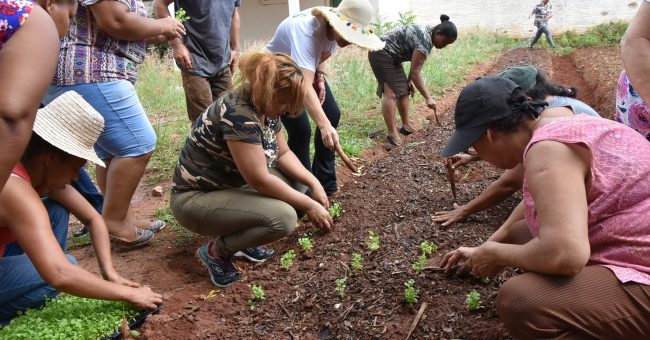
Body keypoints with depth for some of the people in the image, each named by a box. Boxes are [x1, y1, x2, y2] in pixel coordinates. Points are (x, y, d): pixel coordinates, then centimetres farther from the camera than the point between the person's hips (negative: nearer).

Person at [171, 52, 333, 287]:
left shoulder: (265, 106, -1)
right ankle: (216, 251, -4)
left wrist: (313, 184, -7)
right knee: (283, 217, -28)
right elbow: (260, 180, -29)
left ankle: (241, 237, 9)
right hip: (197, 198, -9)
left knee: (298, 183, 3)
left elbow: (283, 153, 7)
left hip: (233, 185, 10)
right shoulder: (239, 113, -29)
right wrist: (309, 205, -20)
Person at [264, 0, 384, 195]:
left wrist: (320, 77, -13)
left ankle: (324, 184, 14)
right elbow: (305, 86, -51)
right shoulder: (306, 31, -40)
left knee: (332, 115, 2)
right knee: (300, 130, -18)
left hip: (307, 69, 8)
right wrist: (324, 126, -62)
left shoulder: (336, 28, -16)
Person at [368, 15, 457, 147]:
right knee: (391, 93, -17)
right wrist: (428, 98, -24)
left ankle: (406, 126, 17)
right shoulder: (424, 41, -25)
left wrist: (409, 80, 6)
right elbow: (416, 73, -25)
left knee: (403, 90, 9)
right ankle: (392, 134, -20)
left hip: (392, 57, 11)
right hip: (382, 53, -10)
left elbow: (415, 65, 11)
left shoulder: (427, 33, 4)